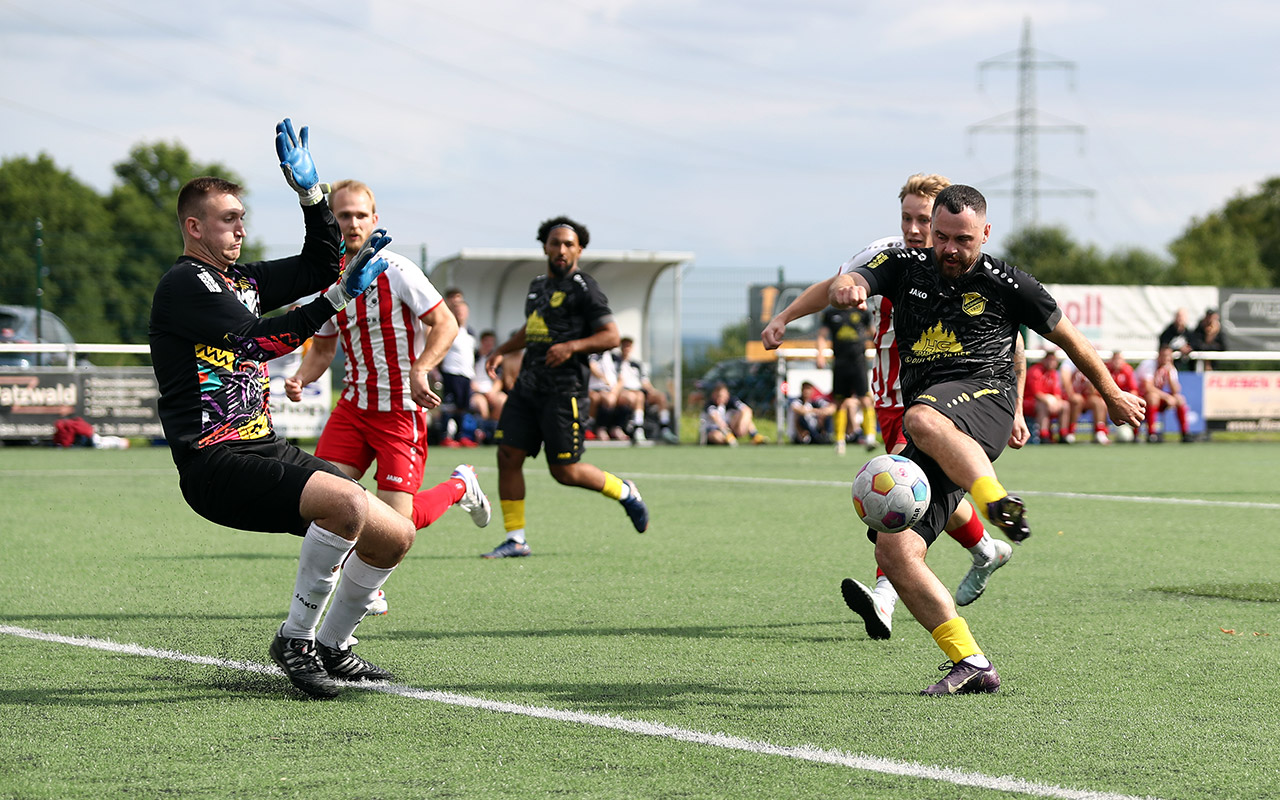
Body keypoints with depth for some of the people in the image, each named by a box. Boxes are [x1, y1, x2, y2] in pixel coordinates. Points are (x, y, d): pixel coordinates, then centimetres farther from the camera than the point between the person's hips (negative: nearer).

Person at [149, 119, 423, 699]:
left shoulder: (240, 280, 18)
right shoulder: (184, 284, -7)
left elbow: (320, 267, 24)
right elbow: (257, 342, -19)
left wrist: (309, 191, 11)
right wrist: (339, 296, -20)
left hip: (266, 450, 9)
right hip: (216, 462, -9)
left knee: (394, 535, 3)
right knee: (349, 503, -32)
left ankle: (331, 646, 17)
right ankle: (294, 638, -18)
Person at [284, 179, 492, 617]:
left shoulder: (396, 270, -11)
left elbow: (446, 323, -11)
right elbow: (322, 348, 17)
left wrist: (419, 370, -26)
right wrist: (300, 379, -3)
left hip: (402, 410, -5)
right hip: (354, 404, 5)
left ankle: (460, 486, 21)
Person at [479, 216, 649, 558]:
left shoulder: (583, 289, -6)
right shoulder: (538, 286, 18)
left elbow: (611, 336, -11)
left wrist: (572, 346, -23)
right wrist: (501, 351, 23)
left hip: (563, 391, -7)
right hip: (527, 386, 7)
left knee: (564, 471, -4)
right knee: (508, 456, -4)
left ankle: (625, 492, 22)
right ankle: (515, 540, 2)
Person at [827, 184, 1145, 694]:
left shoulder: (1006, 284, 7)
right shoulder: (905, 267, 15)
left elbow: (1066, 336, 19)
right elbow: (847, 286, -2)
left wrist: (1112, 396, 28)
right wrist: (846, 288, -29)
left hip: (983, 398, -5)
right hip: (935, 444, 5)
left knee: (923, 420, -40)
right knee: (893, 549, -11)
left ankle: (999, 503, -57)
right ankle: (971, 664, -7)